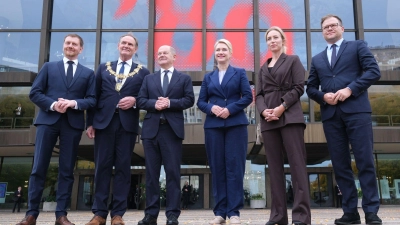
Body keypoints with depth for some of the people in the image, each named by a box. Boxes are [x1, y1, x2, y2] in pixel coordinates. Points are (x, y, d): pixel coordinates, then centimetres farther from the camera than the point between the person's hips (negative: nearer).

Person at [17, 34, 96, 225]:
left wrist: (74, 103, -13)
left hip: (73, 123, 0)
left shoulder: (88, 73, 14)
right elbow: (34, 93, 5)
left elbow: (92, 100, 5)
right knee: (38, 168, -1)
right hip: (48, 120, 0)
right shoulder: (49, 67, 14)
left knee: (66, 170, 2)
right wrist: (52, 105, -12)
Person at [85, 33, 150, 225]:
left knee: (123, 167, 1)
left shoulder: (142, 72, 11)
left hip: (127, 124, -1)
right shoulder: (103, 68, 15)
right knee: (102, 166, 1)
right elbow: (94, 96, 10)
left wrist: (134, 100, -13)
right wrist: (90, 123, 3)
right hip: (104, 122, 1)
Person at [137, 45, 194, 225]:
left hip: (172, 129, -3)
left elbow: (189, 100, 0)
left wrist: (170, 103, -13)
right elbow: (140, 101, 8)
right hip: (151, 129, 3)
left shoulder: (184, 78, 11)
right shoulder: (149, 79, 18)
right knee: (151, 173, 4)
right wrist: (154, 103, -11)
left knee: (173, 172, -2)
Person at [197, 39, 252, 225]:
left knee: (234, 167, -5)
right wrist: (211, 108, -11)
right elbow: (201, 101, 11)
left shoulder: (240, 73, 10)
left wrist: (230, 109, -14)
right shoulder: (208, 77, 17)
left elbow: (248, 96, 0)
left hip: (236, 124, -2)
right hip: (213, 125, 2)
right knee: (217, 168, 1)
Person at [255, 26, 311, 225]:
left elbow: (299, 87, -1)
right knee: (274, 167, 1)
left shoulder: (293, 60, 11)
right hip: (269, 120, 4)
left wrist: (282, 107, -13)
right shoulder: (263, 68, 22)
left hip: (290, 117, -4)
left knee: (297, 164, -10)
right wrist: (263, 110, -8)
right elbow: (259, 94, 13)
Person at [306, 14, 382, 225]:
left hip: (356, 110, -4)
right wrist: (323, 96, -6)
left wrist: (350, 89, -14)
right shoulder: (317, 59, 22)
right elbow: (310, 88, 16)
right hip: (330, 115, 4)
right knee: (340, 164, 2)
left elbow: (373, 70, -2)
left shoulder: (358, 46, 11)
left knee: (365, 161, -5)